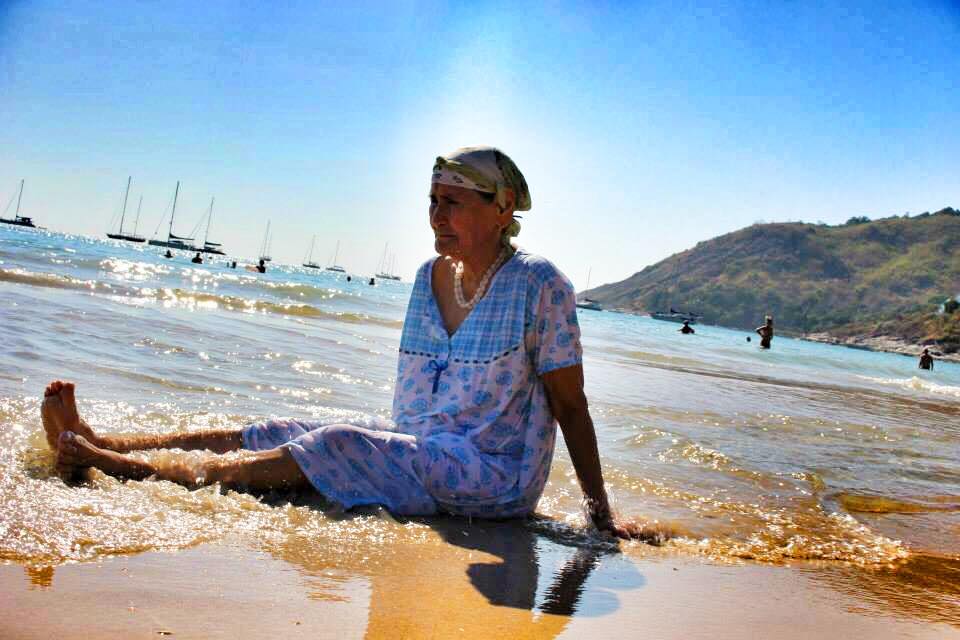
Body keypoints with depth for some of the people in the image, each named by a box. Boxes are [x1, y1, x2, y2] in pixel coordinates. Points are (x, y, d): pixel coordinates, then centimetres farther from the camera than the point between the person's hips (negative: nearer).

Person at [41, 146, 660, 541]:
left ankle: (128, 467, -24)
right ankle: (99, 443, -8)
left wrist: (602, 512, -11)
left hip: (497, 478, -7)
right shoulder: (429, 276, 8)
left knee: (333, 445, -25)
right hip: (417, 452, 7)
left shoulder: (539, 284, -12)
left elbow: (570, 404, -10)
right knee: (278, 433, -7)